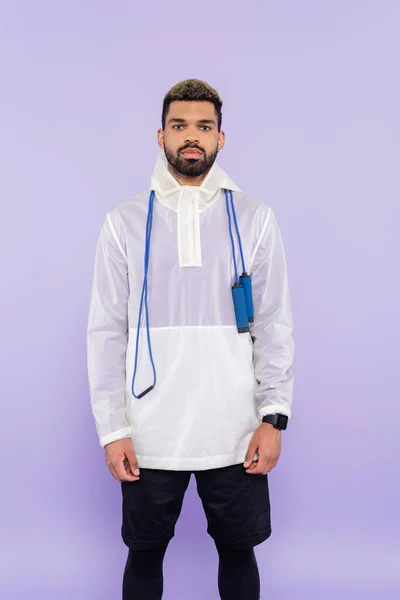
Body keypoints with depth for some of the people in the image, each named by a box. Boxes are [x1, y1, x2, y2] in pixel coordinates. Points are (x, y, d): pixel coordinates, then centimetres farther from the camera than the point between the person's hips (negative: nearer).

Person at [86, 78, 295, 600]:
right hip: (150, 437, 0)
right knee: (144, 555, 14)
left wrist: (274, 415, -6)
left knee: (238, 552, 15)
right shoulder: (125, 222, 1)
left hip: (236, 435, 0)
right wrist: (112, 428, -5)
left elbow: (275, 325, 1)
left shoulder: (255, 218, 1)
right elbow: (106, 331, 0)